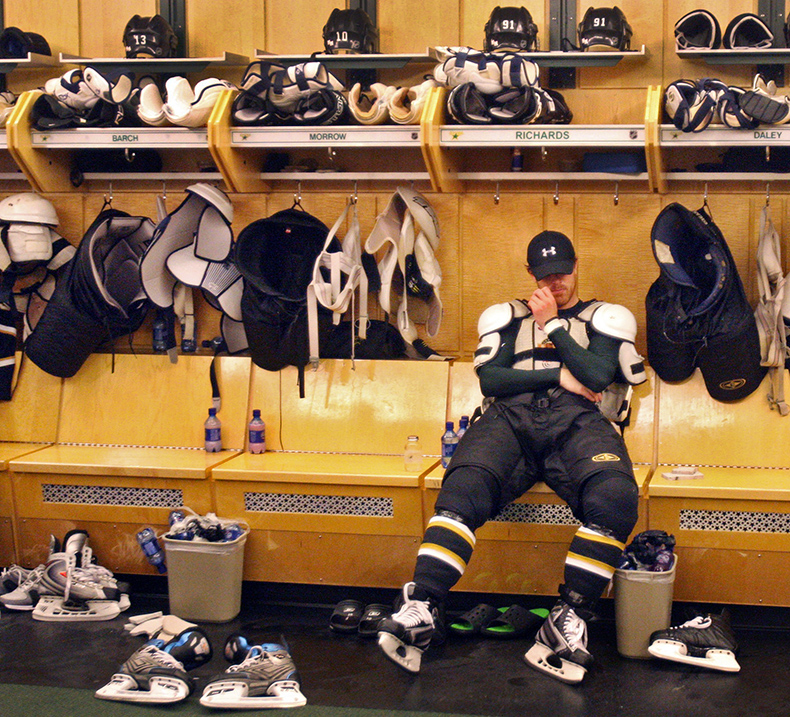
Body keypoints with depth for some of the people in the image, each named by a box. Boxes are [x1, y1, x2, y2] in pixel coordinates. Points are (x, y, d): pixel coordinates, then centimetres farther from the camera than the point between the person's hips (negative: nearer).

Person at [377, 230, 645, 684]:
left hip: (576, 422, 0)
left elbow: (597, 377, 6)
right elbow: (490, 379, 12)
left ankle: (569, 621, -30)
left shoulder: (605, 318, 25)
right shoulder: (508, 317, 28)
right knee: (464, 486, -34)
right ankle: (421, 611, -42)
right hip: (510, 418, 1)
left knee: (615, 497, -35)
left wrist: (552, 324, 8)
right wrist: (559, 376, 5)